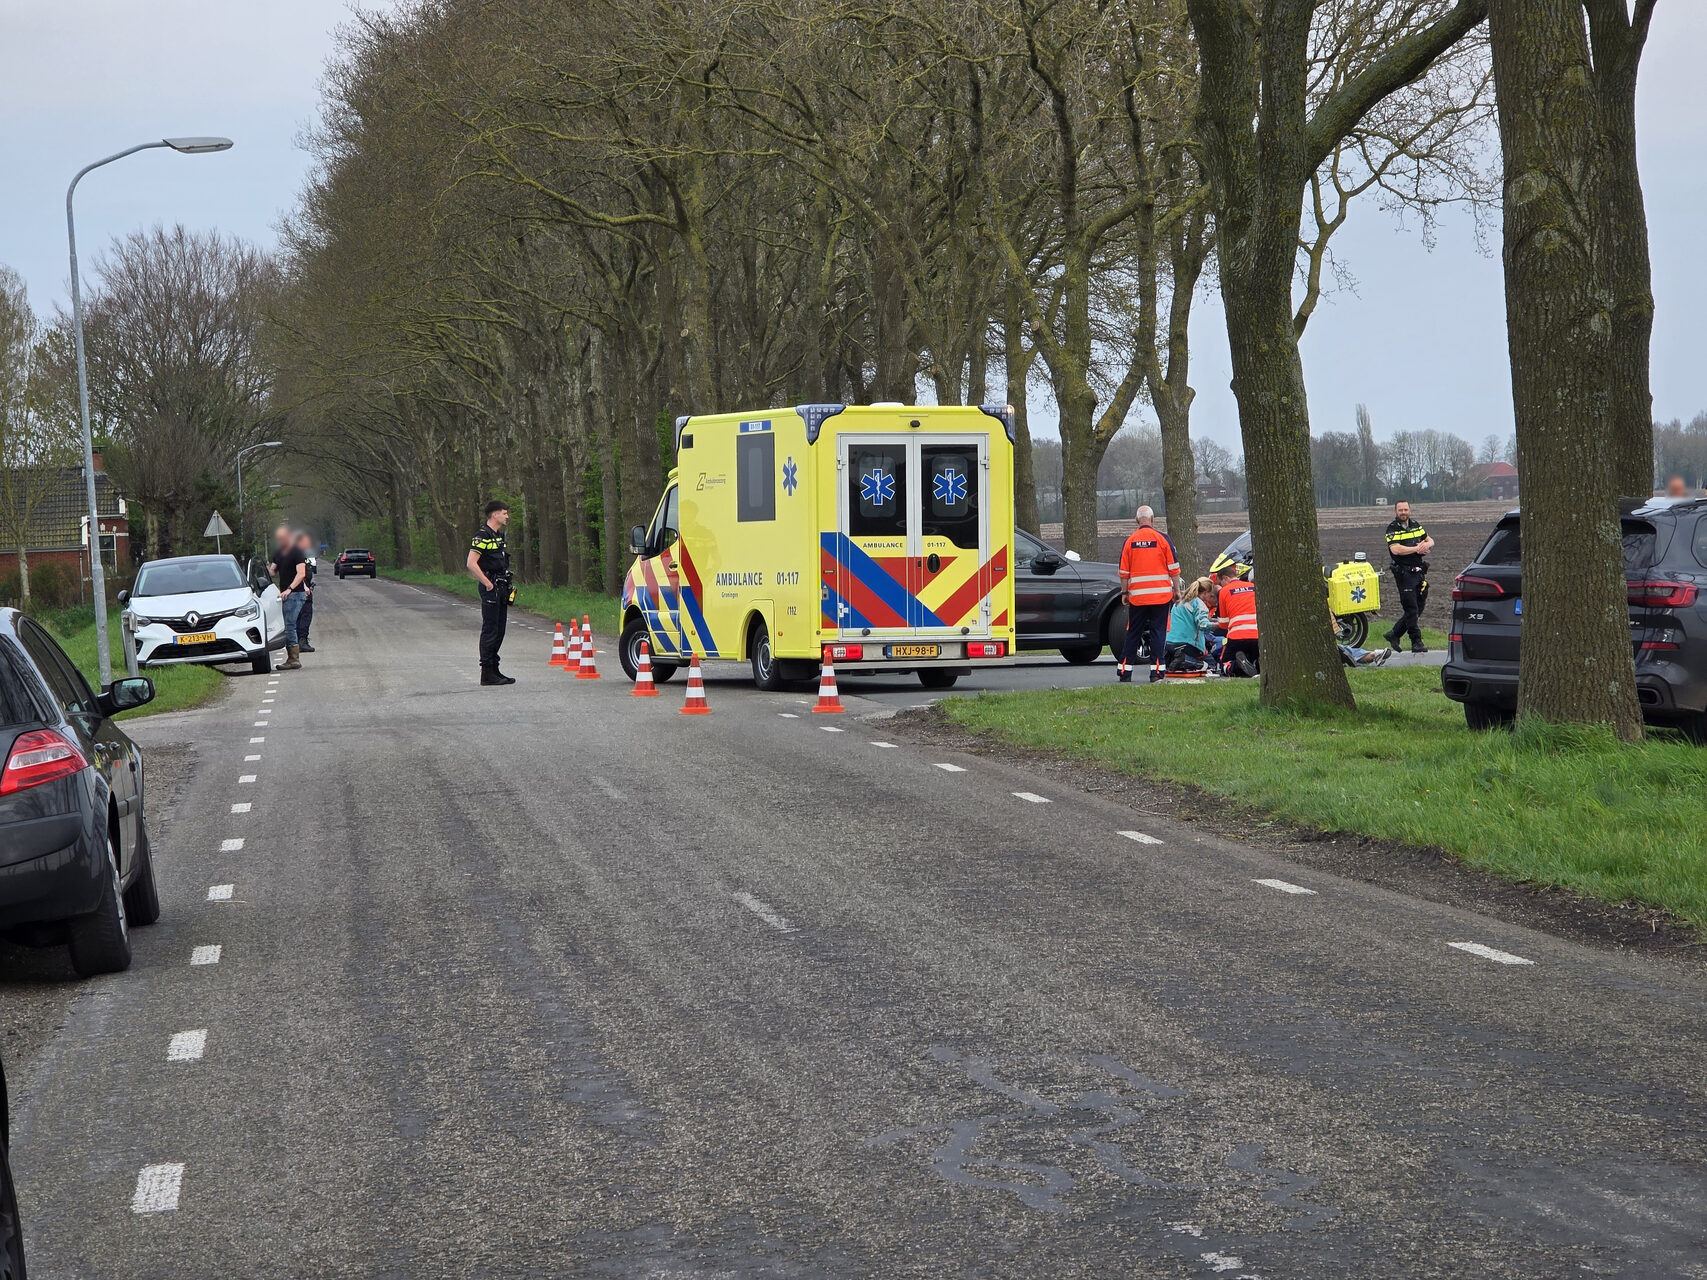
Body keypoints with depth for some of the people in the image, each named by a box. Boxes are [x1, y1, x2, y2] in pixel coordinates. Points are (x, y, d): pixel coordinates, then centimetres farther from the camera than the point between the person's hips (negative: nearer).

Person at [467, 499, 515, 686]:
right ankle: (487, 673, -4)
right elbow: (471, 564, -20)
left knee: (499, 631, 12)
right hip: (491, 589, -9)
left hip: (501, 589, 9)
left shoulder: (499, 535, 17)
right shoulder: (483, 535, -12)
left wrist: (508, 584, 15)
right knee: (490, 630, -7)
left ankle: (494, 670, 18)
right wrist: (488, 584, -18)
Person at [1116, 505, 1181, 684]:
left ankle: (1124, 671, 10)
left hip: (1137, 595, 2)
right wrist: (1176, 589, 7)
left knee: (1132, 634, 9)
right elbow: (1174, 568, -1)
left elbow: (1124, 571, 6)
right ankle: (1156, 671, -3)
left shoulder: (1130, 541, 3)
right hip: (1161, 595, -2)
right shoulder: (1162, 538, -3)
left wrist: (1124, 593, 15)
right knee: (1158, 632, 2)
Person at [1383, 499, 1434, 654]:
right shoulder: (1392, 529, -5)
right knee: (1411, 609, -8)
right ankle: (1416, 642, -4)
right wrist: (1417, 549, -14)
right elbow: (1395, 549, -19)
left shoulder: (1416, 526, 15)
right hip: (1404, 573, -7)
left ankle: (1394, 634, 24)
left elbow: (1430, 541, 19)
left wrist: (1426, 544, -5)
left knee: (1418, 608, 10)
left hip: (1419, 572, 7)